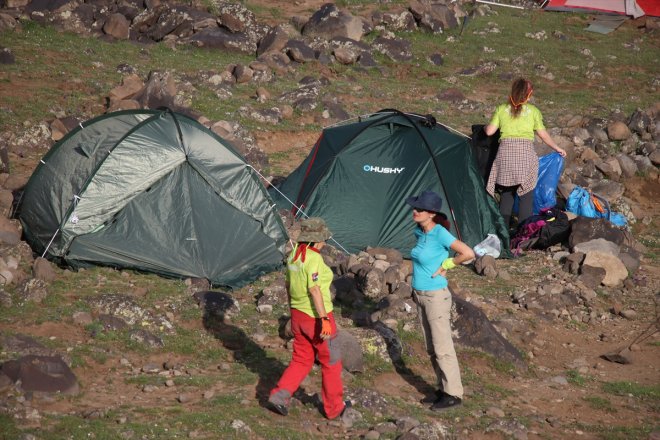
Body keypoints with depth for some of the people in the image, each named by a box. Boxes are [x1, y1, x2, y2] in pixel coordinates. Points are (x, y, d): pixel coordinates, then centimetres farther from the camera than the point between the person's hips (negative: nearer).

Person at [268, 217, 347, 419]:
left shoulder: (293, 256, 5)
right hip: (316, 317, -8)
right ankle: (334, 407, 20)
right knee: (331, 361, 10)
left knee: (301, 361, 16)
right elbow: (315, 290, -26)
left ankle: (279, 396, 0)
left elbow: (288, 286, 14)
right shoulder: (314, 259, -21)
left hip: (298, 315, 8)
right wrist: (324, 320, -26)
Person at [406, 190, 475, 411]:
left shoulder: (440, 233, -20)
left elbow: (468, 253, -25)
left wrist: (445, 265, -14)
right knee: (432, 348, 14)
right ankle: (444, 388, 23)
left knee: (442, 347, -2)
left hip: (436, 296, -8)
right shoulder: (420, 233, 4)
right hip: (420, 295, 8)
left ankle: (453, 394, 5)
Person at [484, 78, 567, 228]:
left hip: (505, 153, 2)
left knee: (505, 195, 13)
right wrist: (557, 149, 25)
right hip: (526, 154, -2)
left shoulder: (501, 109, 10)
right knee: (526, 196, 3)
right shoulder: (533, 111, 7)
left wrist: (484, 127, 29)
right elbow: (544, 135, 10)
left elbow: (489, 131, 5)